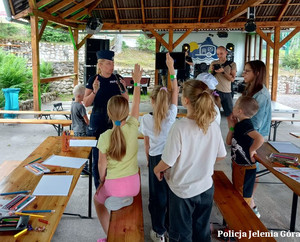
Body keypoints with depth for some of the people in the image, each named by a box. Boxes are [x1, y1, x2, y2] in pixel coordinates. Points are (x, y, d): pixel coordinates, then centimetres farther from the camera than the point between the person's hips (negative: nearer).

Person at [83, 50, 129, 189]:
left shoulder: (117, 79, 2)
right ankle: (99, 187, 20)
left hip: (115, 123, 2)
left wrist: (123, 89, -15)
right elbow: (86, 103, -6)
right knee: (98, 155, 4)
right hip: (98, 125, -1)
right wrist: (94, 91, -22)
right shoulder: (93, 80, -3)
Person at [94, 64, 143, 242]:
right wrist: (137, 82, 12)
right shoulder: (132, 128, -14)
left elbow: (102, 165, -8)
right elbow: (136, 103, 1)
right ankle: (124, 200, 16)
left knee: (97, 199, 28)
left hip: (114, 185, -4)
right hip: (133, 183, 4)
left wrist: (102, 181, 11)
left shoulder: (105, 137, -19)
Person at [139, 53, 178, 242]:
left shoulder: (146, 119, -10)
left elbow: (147, 144, -2)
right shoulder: (172, 114, -12)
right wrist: (171, 68, 2)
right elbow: (175, 91, -2)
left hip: (156, 158, -1)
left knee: (158, 195, 12)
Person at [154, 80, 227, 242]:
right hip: (206, 187, 5)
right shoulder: (213, 125, -10)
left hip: (182, 190, -4)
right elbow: (221, 155, 1)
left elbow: (168, 161, -21)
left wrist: (157, 169, 0)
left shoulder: (180, 127, -26)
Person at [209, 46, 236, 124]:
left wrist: (223, 72, -18)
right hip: (215, 91, 0)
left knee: (230, 115, 2)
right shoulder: (213, 63, 9)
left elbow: (232, 79, -5)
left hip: (226, 92, 0)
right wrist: (211, 71, -10)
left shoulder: (232, 64, 5)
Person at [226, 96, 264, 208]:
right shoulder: (239, 124, 3)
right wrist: (231, 128, -2)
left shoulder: (246, 124, -25)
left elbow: (260, 139, -41)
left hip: (245, 167, -10)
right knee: (237, 192, 26)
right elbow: (229, 142, 10)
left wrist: (251, 150, -26)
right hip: (238, 164, 10)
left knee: (244, 195, 7)